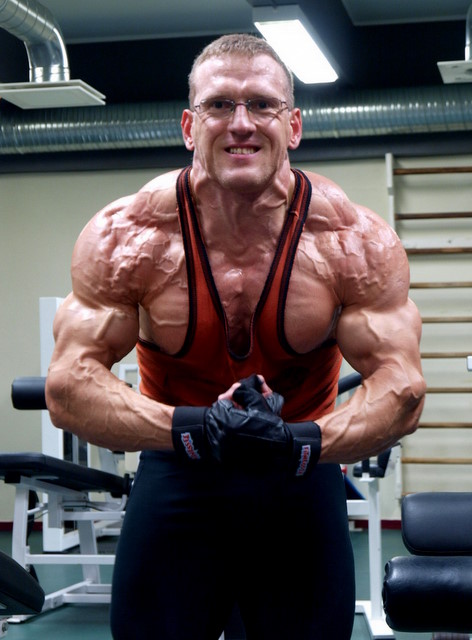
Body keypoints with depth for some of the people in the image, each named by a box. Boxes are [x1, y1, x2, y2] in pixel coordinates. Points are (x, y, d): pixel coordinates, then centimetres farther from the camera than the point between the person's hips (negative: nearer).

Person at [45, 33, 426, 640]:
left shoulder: (356, 242, -14)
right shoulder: (123, 238, -15)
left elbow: (401, 387, -13)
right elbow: (68, 387, -17)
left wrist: (304, 442, -32)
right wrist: (191, 429, -32)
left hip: (303, 476, 1)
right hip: (177, 472, 0)